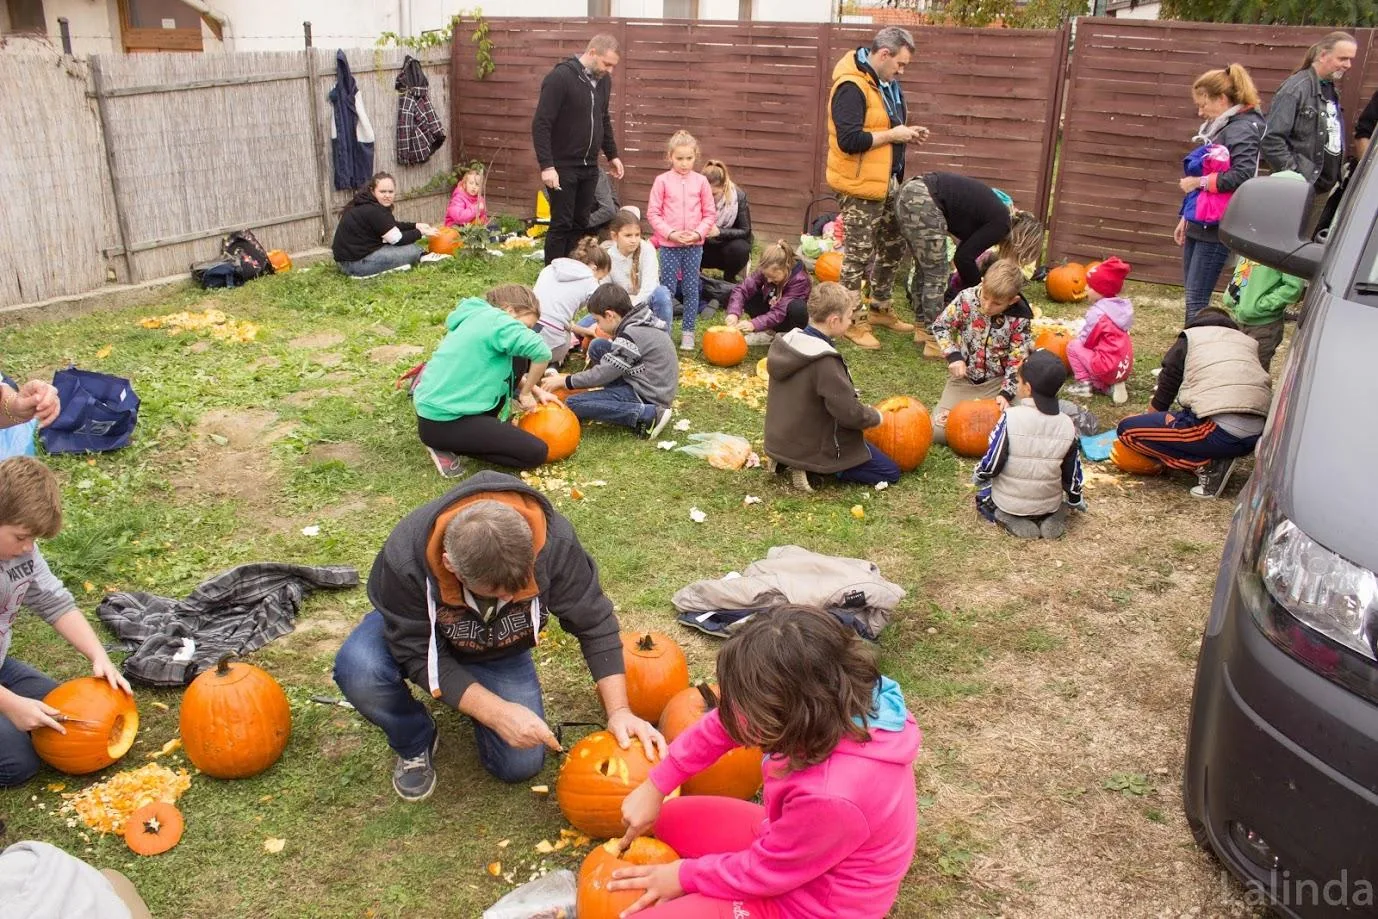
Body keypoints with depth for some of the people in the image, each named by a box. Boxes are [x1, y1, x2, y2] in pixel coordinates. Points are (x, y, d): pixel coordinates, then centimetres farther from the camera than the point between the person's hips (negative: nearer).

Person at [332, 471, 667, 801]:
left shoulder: (554, 543, -36)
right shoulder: (404, 559, -40)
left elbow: (594, 625, -22)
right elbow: (418, 655, -29)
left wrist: (619, 711, -29)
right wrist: (496, 712, -37)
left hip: (500, 651, 2)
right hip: (417, 629, -1)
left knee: (521, 765, -11)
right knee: (358, 669, -34)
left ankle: (470, 691, 20)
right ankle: (415, 744, 0)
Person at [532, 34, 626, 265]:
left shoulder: (603, 80, 7)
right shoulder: (560, 77, -16)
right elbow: (540, 124, -18)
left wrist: (612, 155, 19)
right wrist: (547, 166, -24)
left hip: (589, 168, 7)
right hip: (562, 168, -7)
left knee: (581, 224, 9)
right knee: (562, 224, -3)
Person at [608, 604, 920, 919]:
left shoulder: (832, 796, -42)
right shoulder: (827, 697, -21)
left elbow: (765, 872, -22)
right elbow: (725, 725, -5)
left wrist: (686, 876, -6)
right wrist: (655, 786, -3)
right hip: (789, 843, 8)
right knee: (668, 819, 17)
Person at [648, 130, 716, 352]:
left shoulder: (701, 181, 1)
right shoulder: (662, 180, -4)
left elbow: (710, 213, 5)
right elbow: (653, 213, -3)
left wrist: (698, 233, -10)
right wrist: (670, 233, -13)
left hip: (694, 244, 2)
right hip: (669, 244, -2)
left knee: (691, 289, 6)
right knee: (667, 289, 2)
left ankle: (688, 332, 15)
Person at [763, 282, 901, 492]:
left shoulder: (786, 342, -2)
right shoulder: (825, 362, -28)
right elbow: (850, 413, -25)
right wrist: (875, 417, -4)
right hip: (813, 447, -8)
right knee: (890, 473, 2)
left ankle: (784, 460, 10)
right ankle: (813, 468, -6)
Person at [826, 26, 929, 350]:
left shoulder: (885, 83, 10)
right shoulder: (851, 87, -20)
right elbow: (849, 140, -28)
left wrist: (905, 133, 4)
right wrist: (893, 135, -20)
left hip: (887, 182, 10)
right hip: (859, 186, -10)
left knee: (893, 246, 19)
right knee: (858, 255, 0)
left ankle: (879, 309, 34)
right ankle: (854, 322, 12)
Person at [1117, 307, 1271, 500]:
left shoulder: (1190, 337, 16)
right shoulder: (1248, 341, 28)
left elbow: (1165, 390, 19)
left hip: (1219, 431, -7)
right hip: (1258, 435, 7)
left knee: (1127, 430, 3)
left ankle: (1207, 465, -5)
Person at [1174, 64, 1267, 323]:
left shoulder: (1242, 129, -12)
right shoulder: (1218, 127, 16)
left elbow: (1242, 175, -26)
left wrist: (1200, 182, -17)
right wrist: (1186, 217, 21)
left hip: (1217, 227, -9)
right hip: (1198, 224, 9)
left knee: (1197, 300, -8)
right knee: (1191, 297, 12)